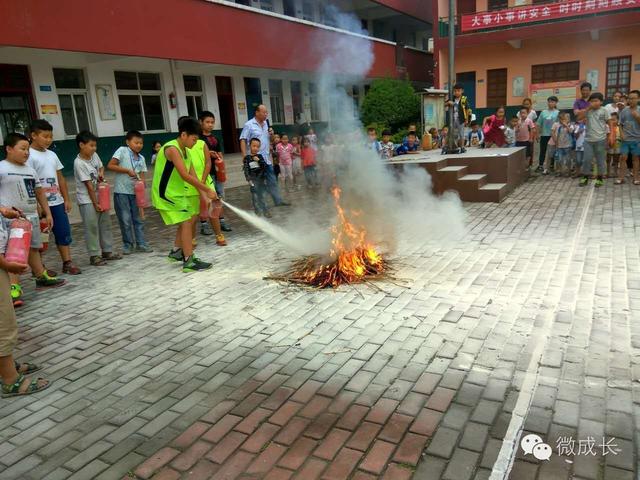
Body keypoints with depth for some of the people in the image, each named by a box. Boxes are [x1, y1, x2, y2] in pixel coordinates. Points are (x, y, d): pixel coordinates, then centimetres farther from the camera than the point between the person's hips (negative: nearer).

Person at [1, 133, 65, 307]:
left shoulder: (30, 168, 14)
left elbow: (39, 192, 19)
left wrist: (47, 213, 17)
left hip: (31, 216, 7)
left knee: (33, 248, 19)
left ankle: (41, 276, 32)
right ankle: (14, 288, -7)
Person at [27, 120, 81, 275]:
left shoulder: (52, 155, 11)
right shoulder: (29, 156, -9)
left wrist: (66, 199, 10)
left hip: (57, 202, 6)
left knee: (64, 232, 6)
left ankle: (67, 263, 13)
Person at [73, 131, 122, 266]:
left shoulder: (94, 155, 1)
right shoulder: (79, 163, -18)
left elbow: (101, 167, 22)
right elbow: (89, 185, -18)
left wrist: (101, 173, -2)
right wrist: (95, 203, -16)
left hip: (99, 196, 8)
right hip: (87, 200, -7)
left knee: (105, 224, 12)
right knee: (91, 227, -3)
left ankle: (107, 251, 22)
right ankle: (94, 255, 5)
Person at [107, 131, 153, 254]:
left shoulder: (141, 158, 8)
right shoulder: (122, 151, -7)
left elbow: (142, 175, 7)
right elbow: (110, 165, -12)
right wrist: (127, 171, -17)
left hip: (135, 192, 5)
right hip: (121, 191, -5)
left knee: (138, 218, 8)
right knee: (125, 220, 3)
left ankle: (141, 243, 17)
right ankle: (128, 244, 16)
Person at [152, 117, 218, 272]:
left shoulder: (185, 151, 7)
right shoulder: (172, 149, -23)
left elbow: (192, 175, 4)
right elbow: (185, 176, -29)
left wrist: (204, 195, -4)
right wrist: (208, 190, -27)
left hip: (176, 193, 10)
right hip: (165, 194, -10)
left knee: (186, 221, 19)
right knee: (186, 222, -12)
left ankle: (176, 252, 36)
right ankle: (189, 262, -8)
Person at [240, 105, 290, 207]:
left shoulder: (265, 124, 12)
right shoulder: (249, 125, -8)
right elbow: (243, 141, -12)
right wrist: (245, 156, -20)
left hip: (267, 159, 7)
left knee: (272, 181, 10)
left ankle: (278, 200, 17)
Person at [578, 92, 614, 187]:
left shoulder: (604, 111, -1)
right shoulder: (588, 111, 5)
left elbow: (610, 124, 1)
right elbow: (579, 118, -7)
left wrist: (611, 136, -8)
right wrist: (588, 108, -9)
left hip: (600, 140, -2)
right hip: (588, 140, 2)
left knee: (600, 160, 6)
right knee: (587, 159, 3)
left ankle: (600, 178, 17)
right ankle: (585, 178, 15)